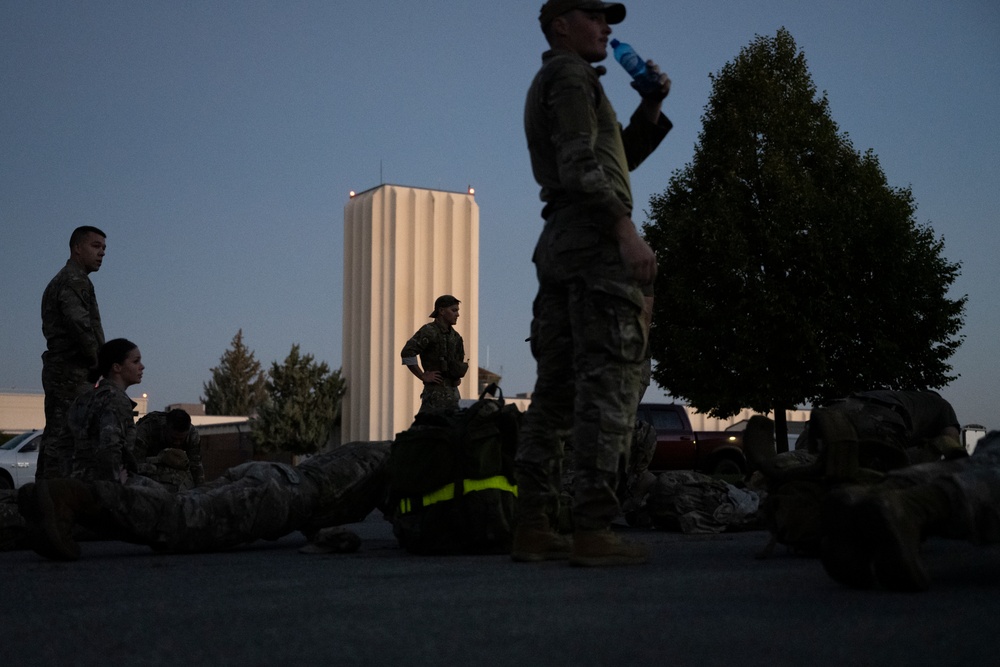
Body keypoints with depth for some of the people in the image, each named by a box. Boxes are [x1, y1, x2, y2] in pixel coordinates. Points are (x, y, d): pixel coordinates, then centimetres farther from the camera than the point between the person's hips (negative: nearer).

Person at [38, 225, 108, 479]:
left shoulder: (59, 281, 24)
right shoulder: (75, 280, -9)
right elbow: (79, 323, -22)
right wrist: (98, 361, -10)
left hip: (57, 370, 10)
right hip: (72, 370, -10)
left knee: (55, 436, 11)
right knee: (64, 437, -13)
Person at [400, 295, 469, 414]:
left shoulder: (455, 336, 16)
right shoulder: (429, 332, -9)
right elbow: (407, 353, -20)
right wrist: (423, 376, -16)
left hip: (453, 391, 8)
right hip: (435, 392, -8)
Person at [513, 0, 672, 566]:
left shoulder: (550, 85, 30)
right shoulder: (571, 74, 0)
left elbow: (620, 158, 30)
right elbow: (581, 164, -15)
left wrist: (651, 105, 19)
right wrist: (627, 231, -22)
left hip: (559, 244, 10)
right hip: (595, 242, -10)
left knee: (557, 388, 5)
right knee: (609, 381, -13)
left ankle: (534, 528, 4)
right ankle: (594, 531, -17)